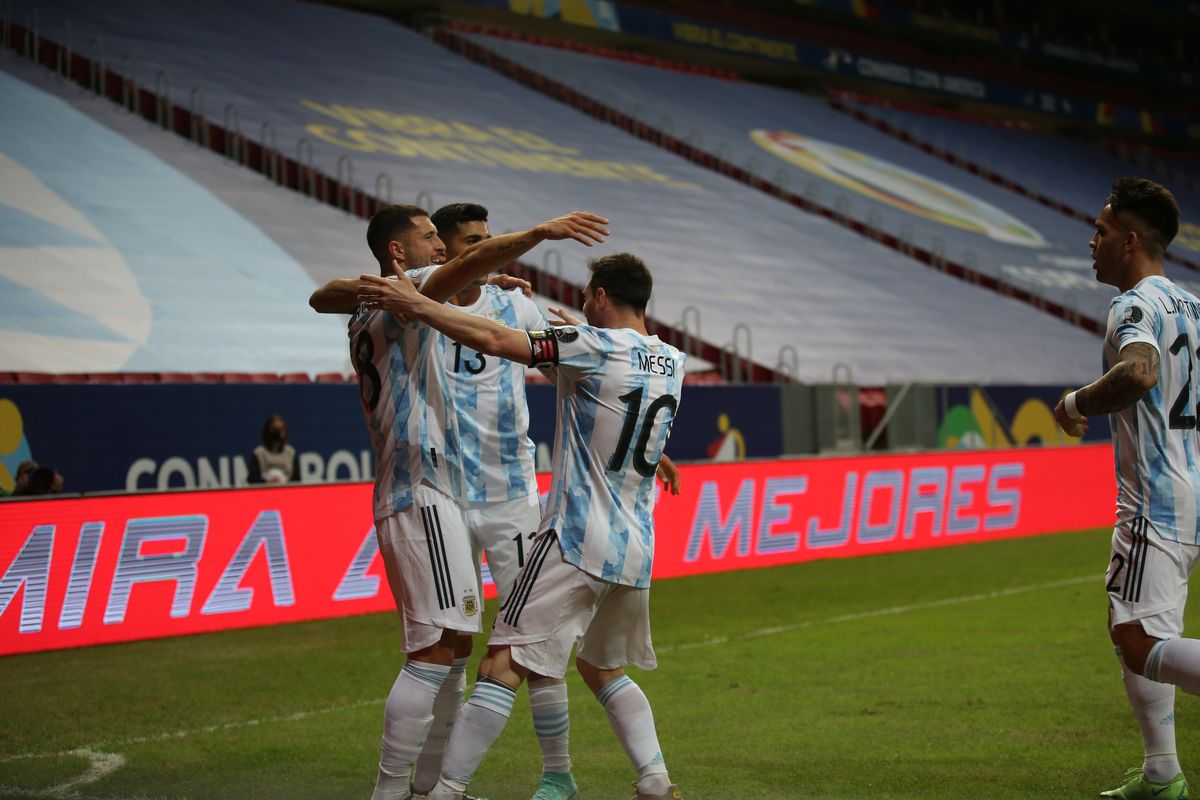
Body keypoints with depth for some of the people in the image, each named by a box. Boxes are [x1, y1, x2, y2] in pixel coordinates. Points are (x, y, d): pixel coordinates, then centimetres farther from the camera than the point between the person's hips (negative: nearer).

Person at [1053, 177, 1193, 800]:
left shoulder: (1136, 306, -14)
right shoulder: (1188, 305, 15)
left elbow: (1139, 372, -35)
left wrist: (1076, 404, -19)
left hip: (1158, 502, -10)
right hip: (1187, 495, 10)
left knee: (1141, 646, -16)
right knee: (1128, 626, 19)